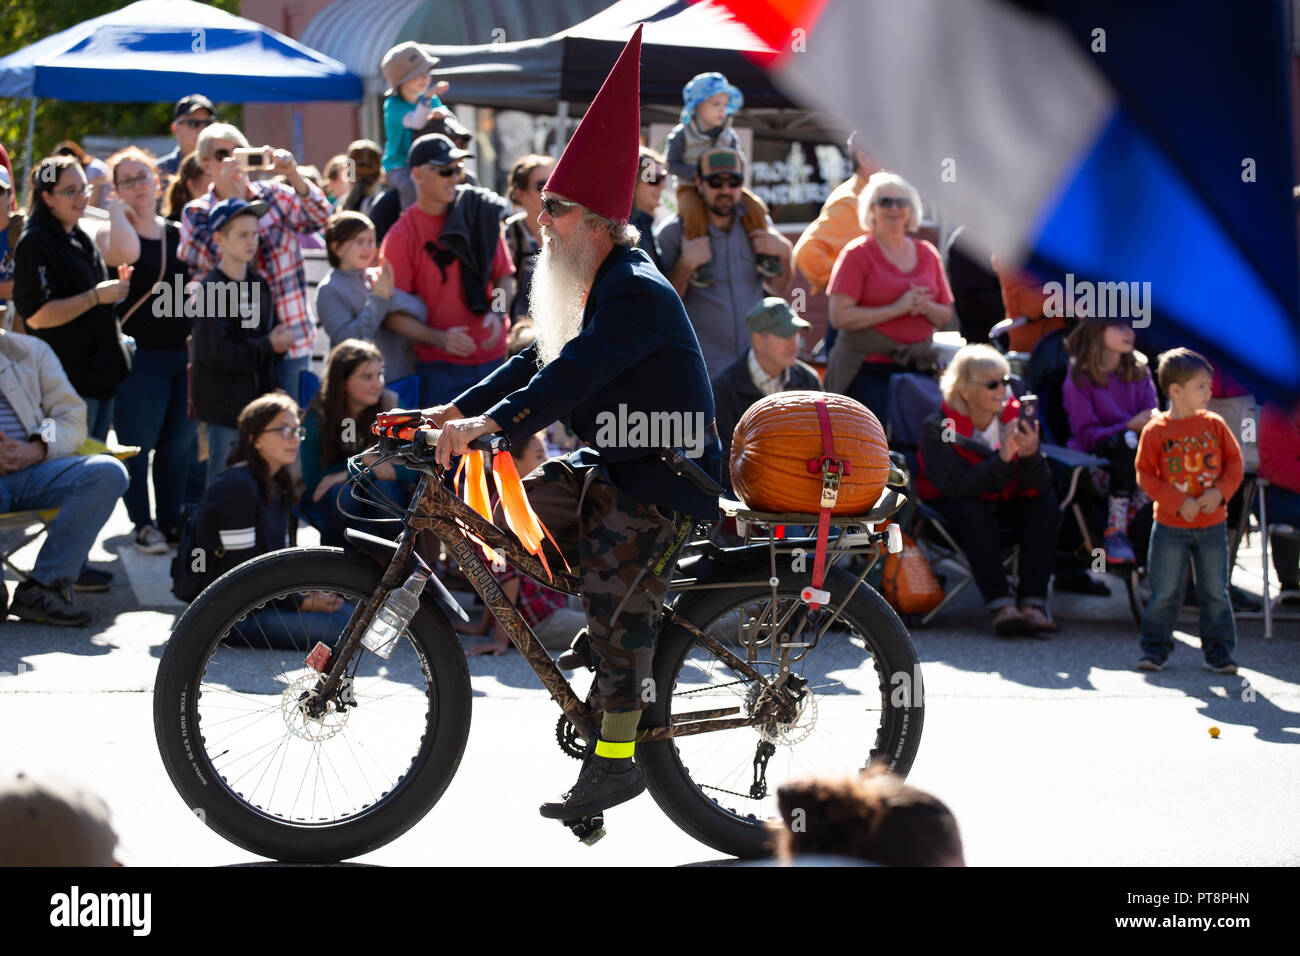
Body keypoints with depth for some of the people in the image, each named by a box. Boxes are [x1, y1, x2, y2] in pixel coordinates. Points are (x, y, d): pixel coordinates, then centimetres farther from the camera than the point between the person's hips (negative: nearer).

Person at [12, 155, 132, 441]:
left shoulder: (80, 239, 17)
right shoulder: (35, 243, -12)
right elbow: (37, 315, -20)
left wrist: (115, 288, 8)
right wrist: (96, 296, -20)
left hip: (103, 372, 9)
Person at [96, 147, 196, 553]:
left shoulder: (179, 234, 14)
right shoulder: (110, 233, -3)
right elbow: (126, 252, -27)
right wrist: (117, 211, -12)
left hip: (184, 351, 5)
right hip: (139, 354, -5)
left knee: (179, 443, 8)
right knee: (138, 444, -1)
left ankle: (171, 520, 19)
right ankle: (143, 524, 9)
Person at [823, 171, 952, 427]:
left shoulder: (927, 254, 13)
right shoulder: (857, 254, -2)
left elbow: (945, 317, 18)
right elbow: (839, 317, -11)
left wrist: (925, 307, -6)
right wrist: (896, 309, -16)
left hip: (917, 368, 5)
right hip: (868, 370, -5)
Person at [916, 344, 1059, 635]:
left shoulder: (1016, 418, -8)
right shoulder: (938, 428, -17)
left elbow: (1039, 488, -15)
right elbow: (956, 486, -31)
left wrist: (1031, 456, -35)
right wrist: (1002, 459, -40)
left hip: (1004, 505, 4)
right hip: (950, 508, -4)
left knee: (1045, 506, -22)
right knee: (973, 513, -34)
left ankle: (1033, 605, -30)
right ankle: (1000, 605, -39)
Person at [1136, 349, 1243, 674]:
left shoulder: (1215, 425, 1)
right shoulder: (1155, 430, -7)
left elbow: (1234, 462, 6)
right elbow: (1145, 475, -7)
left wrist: (1219, 491, -12)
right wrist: (1179, 503, -15)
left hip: (1212, 525, 2)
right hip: (1170, 525, -2)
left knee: (1215, 592, 6)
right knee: (1164, 592, 2)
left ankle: (1219, 650, 15)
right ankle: (1155, 648, 15)